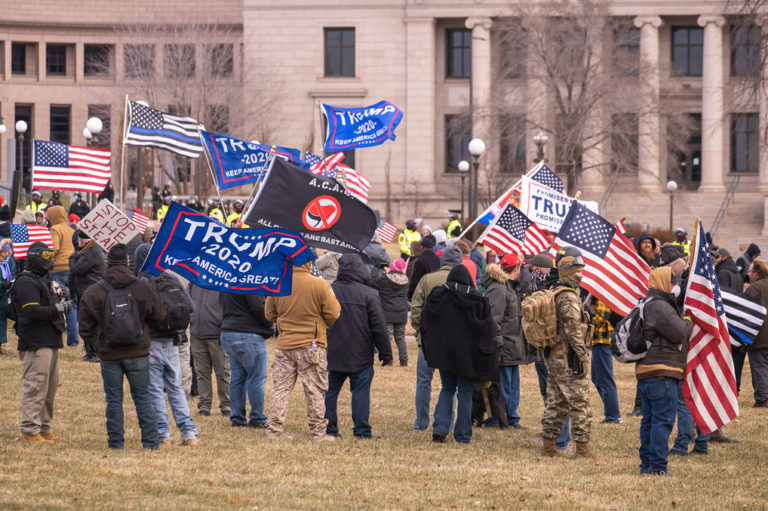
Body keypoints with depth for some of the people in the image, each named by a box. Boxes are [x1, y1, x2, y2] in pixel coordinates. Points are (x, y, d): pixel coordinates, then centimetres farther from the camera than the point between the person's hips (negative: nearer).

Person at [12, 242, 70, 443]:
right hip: (35, 343, -10)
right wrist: (58, 309, -17)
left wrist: (60, 303, 9)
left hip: (50, 342, 10)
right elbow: (32, 312, -22)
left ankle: (44, 428, 21)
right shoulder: (25, 283, -12)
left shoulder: (43, 280, 21)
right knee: (35, 388, -10)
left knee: (50, 388, 14)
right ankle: (30, 431, -7)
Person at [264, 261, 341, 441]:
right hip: (312, 345, -3)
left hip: (284, 345, 3)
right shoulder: (320, 285, -11)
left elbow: (269, 314, 8)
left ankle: (273, 429, 7)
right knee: (315, 389, 4)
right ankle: (318, 432, 5)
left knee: (280, 388, 9)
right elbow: (332, 315, -7)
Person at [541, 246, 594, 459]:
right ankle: (582, 448, -5)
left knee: (555, 402, 14)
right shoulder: (569, 298, -16)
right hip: (568, 359, -9)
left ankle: (548, 445, 17)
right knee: (579, 404, -5)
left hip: (552, 357, 9)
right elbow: (574, 332, -20)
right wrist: (583, 357, -17)